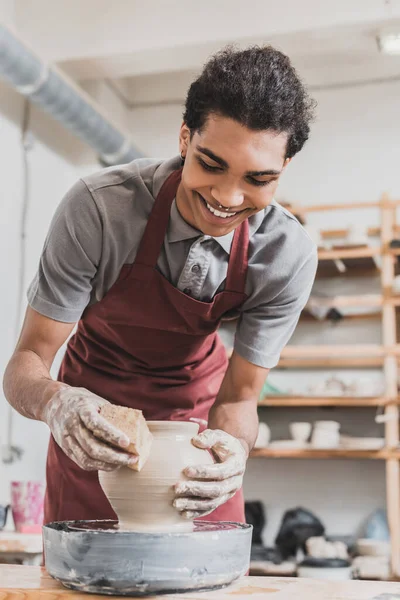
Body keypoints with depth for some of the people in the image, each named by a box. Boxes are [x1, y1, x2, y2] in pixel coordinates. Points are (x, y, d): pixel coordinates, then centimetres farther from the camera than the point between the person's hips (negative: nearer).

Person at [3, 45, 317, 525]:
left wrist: (233, 446, -42)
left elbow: (239, 397, -18)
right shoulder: (98, 207, -32)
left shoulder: (288, 255, -26)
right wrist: (55, 402, -50)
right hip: (93, 413, -1)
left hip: (196, 397, 2)